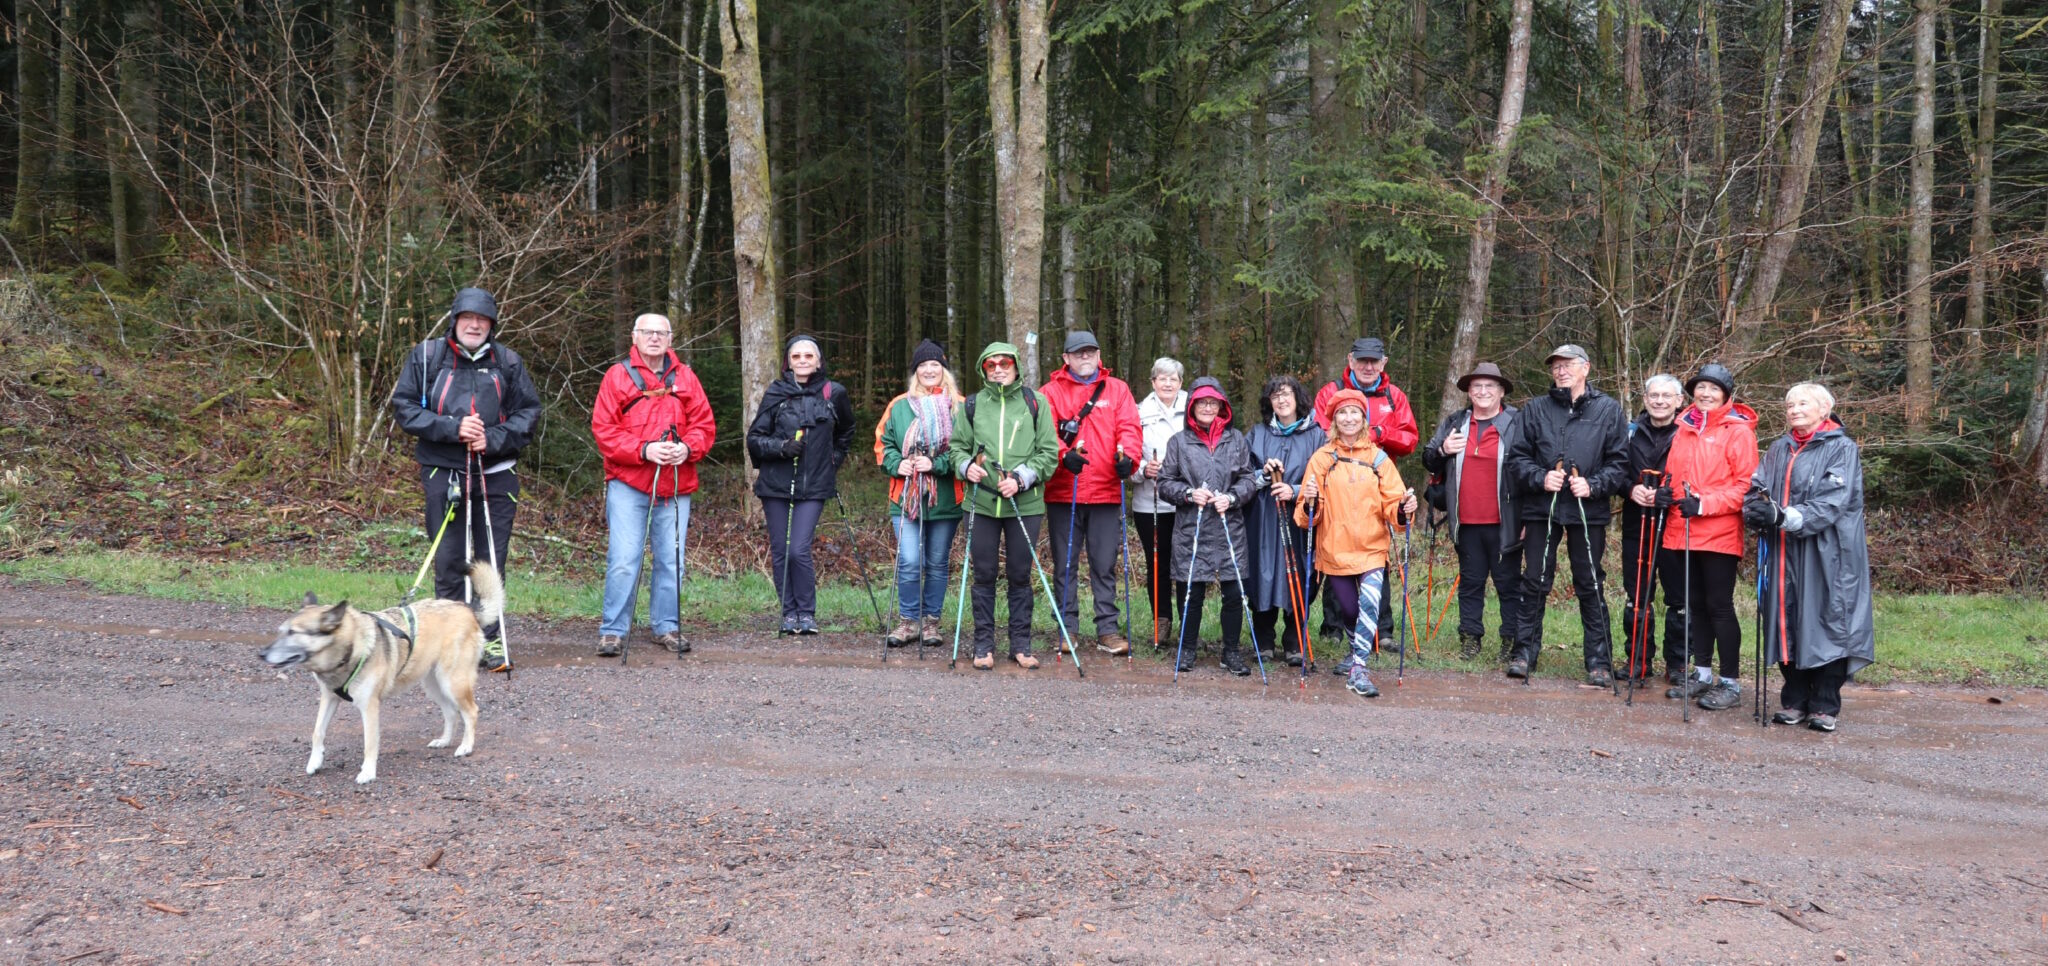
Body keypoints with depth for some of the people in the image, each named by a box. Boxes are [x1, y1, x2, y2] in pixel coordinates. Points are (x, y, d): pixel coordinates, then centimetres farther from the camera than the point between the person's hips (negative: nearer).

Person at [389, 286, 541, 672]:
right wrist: (451, 427, -13)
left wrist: (494, 438, -10)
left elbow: (529, 412, 7)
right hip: (443, 474, -1)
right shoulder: (426, 357, 3)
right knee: (449, 561, 1)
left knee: (493, 561, 4)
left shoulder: (508, 362, 7)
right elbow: (404, 408, 0)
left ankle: (489, 638, 12)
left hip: (496, 475, 1)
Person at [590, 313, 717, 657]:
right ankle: (613, 630, 2)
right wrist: (643, 449, -16)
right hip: (628, 485, -3)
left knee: (671, 561, 7)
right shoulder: (617, 375, 2)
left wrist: (687, 448, -11)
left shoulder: (685, 377, 12)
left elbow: (704, 425, 9)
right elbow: (603, 428, -5)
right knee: (623, 561, -8)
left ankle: (667, 627, 19)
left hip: (676, 486, 3)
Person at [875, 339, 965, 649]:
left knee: (937, 564, 8)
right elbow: (883, 444, 12)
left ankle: (931, 621, 20)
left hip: (945, 501, -1)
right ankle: (908, 621, 7)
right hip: (906, 498, 1)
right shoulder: (899, 406, 9)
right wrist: (896, 464, -7)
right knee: (908, 563, -7)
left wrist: (936, 464, -16)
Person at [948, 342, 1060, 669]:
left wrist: (1022, 479, -11)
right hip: (981, 503, 1)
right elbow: (957, 446, 15)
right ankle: (984, 644, 15)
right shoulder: (971, 405, 7)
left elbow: (1049, 452, 2)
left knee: (1021, 575, 5)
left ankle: (1021, 644, 16)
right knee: (983, 575, 5)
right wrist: (966, 466, -7)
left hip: (1025, 504, -1)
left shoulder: (1035, 403, 3)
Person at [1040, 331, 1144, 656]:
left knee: (1105, 565, 4)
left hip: (1106, 493, 1)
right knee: (1065, 564, 6)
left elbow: (1129, 427, -1)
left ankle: (1107, 630, 10)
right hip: (1062, 493, -1)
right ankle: (1068, 628, 15)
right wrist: (1064, 454, -25)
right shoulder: (1051, 391, 6)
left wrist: (1128, 456, -20)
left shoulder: (1117, 389, 12)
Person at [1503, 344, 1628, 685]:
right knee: (1534, 582, 5)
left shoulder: (1608, 410, 3)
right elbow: (1517, 457, 6)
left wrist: (1593, 485, -13)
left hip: (1588, 512, -1)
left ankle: (1599, 660, 12)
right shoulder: (1536, 409, 6)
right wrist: (1540, 478, -12)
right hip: (1541, 508, 1)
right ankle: (1525, 651, 15)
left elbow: (1619, 462, 2)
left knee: (1590, 586, 5)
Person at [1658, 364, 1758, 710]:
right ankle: (1702, 674, 23)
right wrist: (1666, 492, 1)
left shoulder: (1738, 431, -5)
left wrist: (1704, 504, -19)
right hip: (1683, 532, 6)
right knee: (1695, 604, 13)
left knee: (1719, 606, -3)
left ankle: (1731, 682, 5)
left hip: (1719, 535, -6)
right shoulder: (1684, 428, 12)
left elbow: (1746, 484, -11)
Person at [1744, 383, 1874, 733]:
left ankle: (1825, 705, 7)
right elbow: (1756, 488, 7)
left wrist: (1785, 517, -24)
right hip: (1783, 553, 5)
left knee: (1825, 624, -2)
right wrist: (1756, 510, -16)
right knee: (1786, 624, 6)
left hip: (1824, 556, -5)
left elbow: (1832, 503, -13)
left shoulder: (1842, 449, -2)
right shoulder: (1779, 450, 15)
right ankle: (1794, 701, 16)